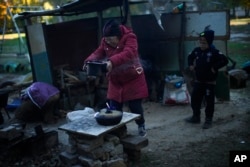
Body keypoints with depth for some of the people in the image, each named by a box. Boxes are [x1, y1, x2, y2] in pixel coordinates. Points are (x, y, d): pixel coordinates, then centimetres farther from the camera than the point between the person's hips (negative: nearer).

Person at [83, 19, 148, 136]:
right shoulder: (105, 41, 0)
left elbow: (128, 54, -36)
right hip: (115, 80, 5)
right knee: (114, 108, 4)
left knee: (135, 106, 1)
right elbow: (98, 53, -2)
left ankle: (141, 127, 27)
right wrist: (89, 61, -25)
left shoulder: (129, 37, -20)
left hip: (132, 79, -5)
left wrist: (112, 62, -51)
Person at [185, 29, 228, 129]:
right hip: (198, 81, 6)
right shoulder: (196, 50, 3)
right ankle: (196, 117, 29)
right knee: (194, 99, 13)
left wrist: (214, 68, -23)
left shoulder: (214, 52, -17)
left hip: (209, 82, -6)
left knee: (209, 102, 3)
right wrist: (191, 65, 9)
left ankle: (208, 120, 14)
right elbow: (190, 57, 23)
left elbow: (224, 60, -26)